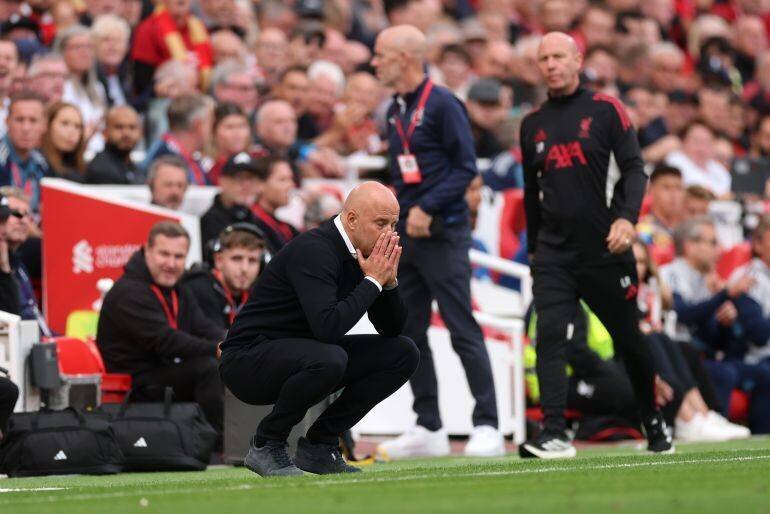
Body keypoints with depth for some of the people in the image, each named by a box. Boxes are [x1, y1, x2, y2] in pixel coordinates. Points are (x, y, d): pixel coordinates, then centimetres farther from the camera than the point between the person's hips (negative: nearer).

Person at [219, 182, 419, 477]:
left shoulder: (363, 253, 3)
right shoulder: (313, 251, -24)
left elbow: (392, 329, 8)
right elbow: (328, 326, -36)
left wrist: (389, 279, -10)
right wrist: (373, 280, -25)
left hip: (305, 355, 9)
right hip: (248, 359, -9)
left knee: (403, 353, 1)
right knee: (329, 359, -39)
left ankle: (319, 445, 4)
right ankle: (266, 446, -14)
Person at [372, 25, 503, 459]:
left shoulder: (442, 104, -9)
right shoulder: (396, 111, 15)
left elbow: (466, 167, -14)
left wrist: (427, 208, -19)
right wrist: (397, 219, 13)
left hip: (441, 233, -9)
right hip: (405, 234, 9)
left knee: (463, 330, -9)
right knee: (409, 333, 8)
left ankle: (487, 427, -8)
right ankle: (429, 429, 15)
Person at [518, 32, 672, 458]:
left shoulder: (605, 110, 0)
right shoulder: (533, 124, 12)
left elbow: (634, 169, -6)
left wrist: (627, 218, -22)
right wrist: (533, 250, 21)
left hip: (605, 249, -3)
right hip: (553, 254, 3)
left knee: (628, 340, 8)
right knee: (549, 336, -15)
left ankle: (653, 423, 27)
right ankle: (554, 435, -19)